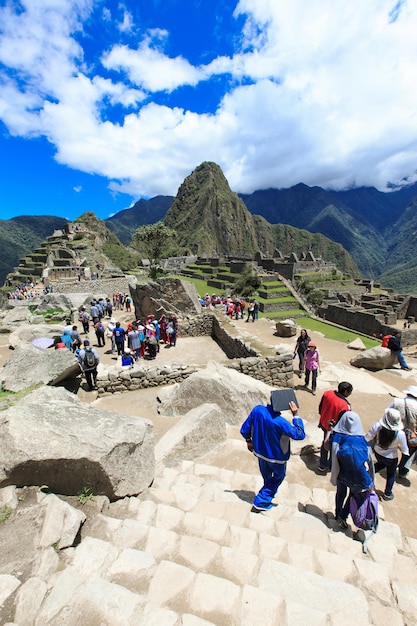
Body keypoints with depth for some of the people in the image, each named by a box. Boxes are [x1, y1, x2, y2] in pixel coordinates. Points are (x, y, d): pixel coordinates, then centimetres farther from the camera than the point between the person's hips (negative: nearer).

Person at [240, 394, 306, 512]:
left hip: (260, 452, 5)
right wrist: (295, 414, -26)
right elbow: (300, 435, -25)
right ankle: (260, 503, 27)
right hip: (277, 457, -5)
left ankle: (270, 491, 60)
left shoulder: (257, 410, -22)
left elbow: (244, 429, -10)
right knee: (278, 477, 25)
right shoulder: (280, 422, -37)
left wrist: (249, 441, 9)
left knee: (267, 476, 32)